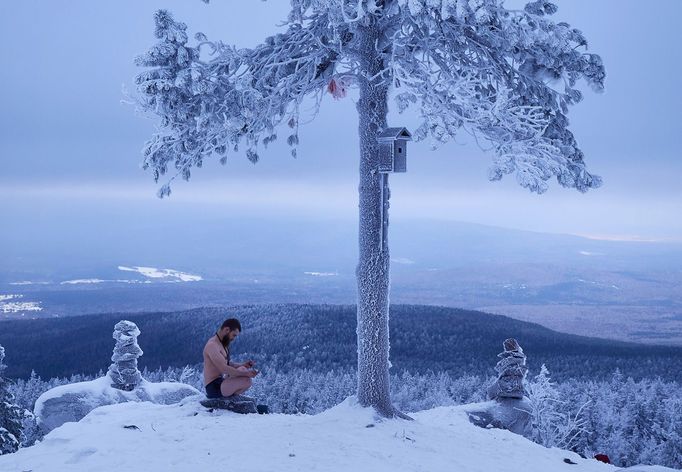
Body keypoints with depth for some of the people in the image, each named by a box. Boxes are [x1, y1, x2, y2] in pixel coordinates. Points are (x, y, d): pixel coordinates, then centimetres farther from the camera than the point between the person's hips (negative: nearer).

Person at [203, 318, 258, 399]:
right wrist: (246, 373, -23)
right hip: (214, 387, -11)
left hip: (220, 381, 11)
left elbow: (226, 363, 23)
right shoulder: (212, 345, -20)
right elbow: (224, 369, -27)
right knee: (246, 381, -24)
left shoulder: (222, 344, 13)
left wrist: (243, 364, 8)